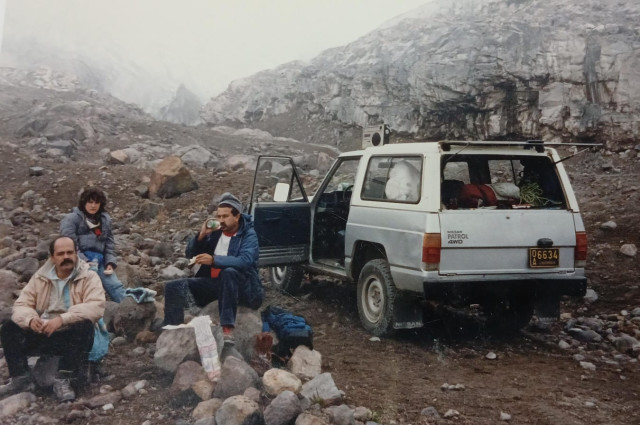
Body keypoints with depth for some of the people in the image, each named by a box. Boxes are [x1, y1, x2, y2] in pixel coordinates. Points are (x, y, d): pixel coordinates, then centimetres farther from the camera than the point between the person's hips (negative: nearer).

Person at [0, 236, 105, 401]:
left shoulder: (89, 277, -5)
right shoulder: (40, 278, 7)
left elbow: (96, 306, -21)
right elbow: (21, 304, 2)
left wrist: (62, 319, -32)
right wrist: (30, 319, -23)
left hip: (73, 337, -4)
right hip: (42, 335, 4)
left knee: (85, 326, -34)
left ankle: (63, 380, -29)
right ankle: (20, 377, -10)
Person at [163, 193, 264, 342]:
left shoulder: (248, 234, -8)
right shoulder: (215, 232, 7)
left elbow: (245, 261, -26)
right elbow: (190, 254, 9)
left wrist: (214, 260, -37)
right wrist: (201, 235, -9)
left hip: (242, 286, -5)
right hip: (214, 282, 6)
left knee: (229, 272, -40)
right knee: (173, 286, -10)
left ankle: (227, 329, -45)